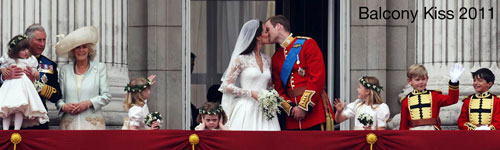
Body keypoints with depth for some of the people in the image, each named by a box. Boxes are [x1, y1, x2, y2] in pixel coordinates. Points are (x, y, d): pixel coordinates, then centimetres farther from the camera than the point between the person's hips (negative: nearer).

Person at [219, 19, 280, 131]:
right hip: (246, 110, -5)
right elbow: (226, 86, -5)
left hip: (263, 111, 5)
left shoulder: (267, 60, 14)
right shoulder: (241, 60, -3)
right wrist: (251, 93, -12)